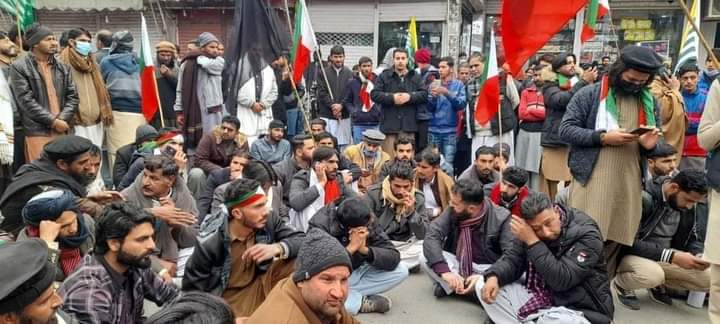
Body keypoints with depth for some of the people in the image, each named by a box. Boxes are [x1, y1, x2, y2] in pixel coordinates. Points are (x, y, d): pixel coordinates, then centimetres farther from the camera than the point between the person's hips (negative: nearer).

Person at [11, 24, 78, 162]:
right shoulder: (19, 67, -1)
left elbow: (72, 96, 9)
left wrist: (62, 119, -7)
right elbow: (26, 101, -9)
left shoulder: (62, 67, 15)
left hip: (63, 130, 5)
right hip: (37, 132, -5)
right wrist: (53, 121, -12)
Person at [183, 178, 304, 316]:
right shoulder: (208, 247, -19)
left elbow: (304, 241, -13)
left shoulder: (269, 222, -11)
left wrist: (278, 248, -31)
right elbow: (191, 292, -8)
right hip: (229, 302, -4)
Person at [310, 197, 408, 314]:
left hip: (355, 274, 4)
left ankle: (351, 296, -15)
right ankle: (364, 302, -13)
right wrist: (351, 248, -35)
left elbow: (393, 258, -18)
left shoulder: (368, 222, -14)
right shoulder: (320, 225, -25)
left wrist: (365, 249, -34)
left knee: (401, 270, -13)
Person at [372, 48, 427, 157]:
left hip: (408, 124, 2)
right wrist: (392, 97, -13)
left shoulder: (415, 77, 13)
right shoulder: (384, 76, 8)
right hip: (389, 123, -1)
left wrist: (410, 96, -13)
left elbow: (424, 94, 4)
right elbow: (374, 94, -2)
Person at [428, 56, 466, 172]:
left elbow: (461, 105, -9)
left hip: (450, 130, -2)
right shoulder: (434, 84, 8)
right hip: (434, 129, 2)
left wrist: (447, 93, -19)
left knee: (448, 163, -4)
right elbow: (429, 108, 5)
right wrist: (433, 96, -14)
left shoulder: (458, 85, 3)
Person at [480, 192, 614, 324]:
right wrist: (494, 276, -18)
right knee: (483, 286, -8)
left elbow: (561, 280, -29)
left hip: (577, 309, -6)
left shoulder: (586, 234, -20)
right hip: (540, 298, 6)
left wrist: (532, 242, -30)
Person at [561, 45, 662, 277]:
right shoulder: (589, 94, -2)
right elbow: (566, 129, -7)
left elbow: (652, 144, 20)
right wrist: (603, 137, -17)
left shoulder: (649, 102, 14)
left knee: (614, 242, 10)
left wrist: (649, 144, -4)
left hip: (629, 184, 5)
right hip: (591, 179, -5)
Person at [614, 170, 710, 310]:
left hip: (665, 257, 7)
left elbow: (688, 238, 11)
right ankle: (621, 284, -3)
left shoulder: (685, 204, -1)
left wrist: (698, 256, -10)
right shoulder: (644, 198, -23)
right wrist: (672, 256, -32)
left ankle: (659, 284, 13)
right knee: (652, 275, -38)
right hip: (633, 254, -7)